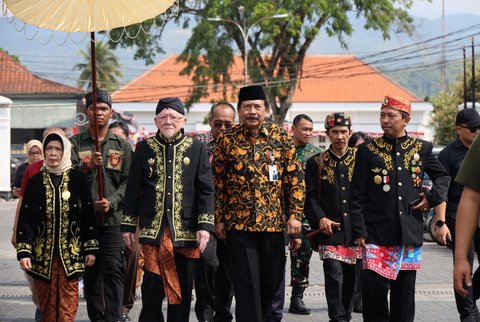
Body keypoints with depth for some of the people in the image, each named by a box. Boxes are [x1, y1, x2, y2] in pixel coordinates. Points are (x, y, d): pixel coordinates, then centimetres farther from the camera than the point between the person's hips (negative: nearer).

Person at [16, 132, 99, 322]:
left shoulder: (78, 179, 2)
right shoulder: (35, 182, 4)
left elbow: (89, 215, 3)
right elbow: (25, 219, 2)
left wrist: (90, 249, 0)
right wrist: (23, 252, -6)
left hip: (70, 254, -1)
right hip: (42, 254, 1)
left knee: (68, 303, -6)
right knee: (47, 304, 5)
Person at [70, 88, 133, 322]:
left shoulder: (122, 146, 10)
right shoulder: (75, 144, 7)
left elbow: (128, 182, 4)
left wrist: (111, 202, -12)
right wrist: (86, 167, -24)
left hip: (112, 219, -1)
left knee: (113, 269, -12)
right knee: (90, 272, 7)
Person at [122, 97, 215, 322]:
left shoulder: (197, 148, 4)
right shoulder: (144, 148, 6)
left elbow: (206, 190, 2)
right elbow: (133, 189, 8)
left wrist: (205, 225, -7)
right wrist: (128, 225, 6)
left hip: (185, 230, 0)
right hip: (152, 229, 0)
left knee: (183, 287, 6)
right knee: (152, 287, -1)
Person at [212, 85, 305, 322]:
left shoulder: (281, 137, 2)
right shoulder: (227, 140, 2)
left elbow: (295, 178, 3)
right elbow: (217, 182, 5)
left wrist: (295, 214, -4)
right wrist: (218, 219, 2)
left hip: (274, 222, 1)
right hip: (239, 223, -1)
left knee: (271, 281, 11)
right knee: (247, 285, -4)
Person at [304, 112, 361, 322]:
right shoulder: (316, 163, 6)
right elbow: (311, 196, 2)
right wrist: (320, 218, -14)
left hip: (355, 230, 2)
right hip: (330, 230, -2)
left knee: (351, 277, 8)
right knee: (334, 274, -13)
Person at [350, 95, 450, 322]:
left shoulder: (422, 148, 8)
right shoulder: (367, 150, 2)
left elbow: (443, 176, 22)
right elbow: (357, 195, 0)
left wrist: (432, 197, 3)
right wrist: (358, 231, -6)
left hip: (410, 233, 2)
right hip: (376, 233, -2)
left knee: (404, 290, 7)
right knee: (373, 286, -8)